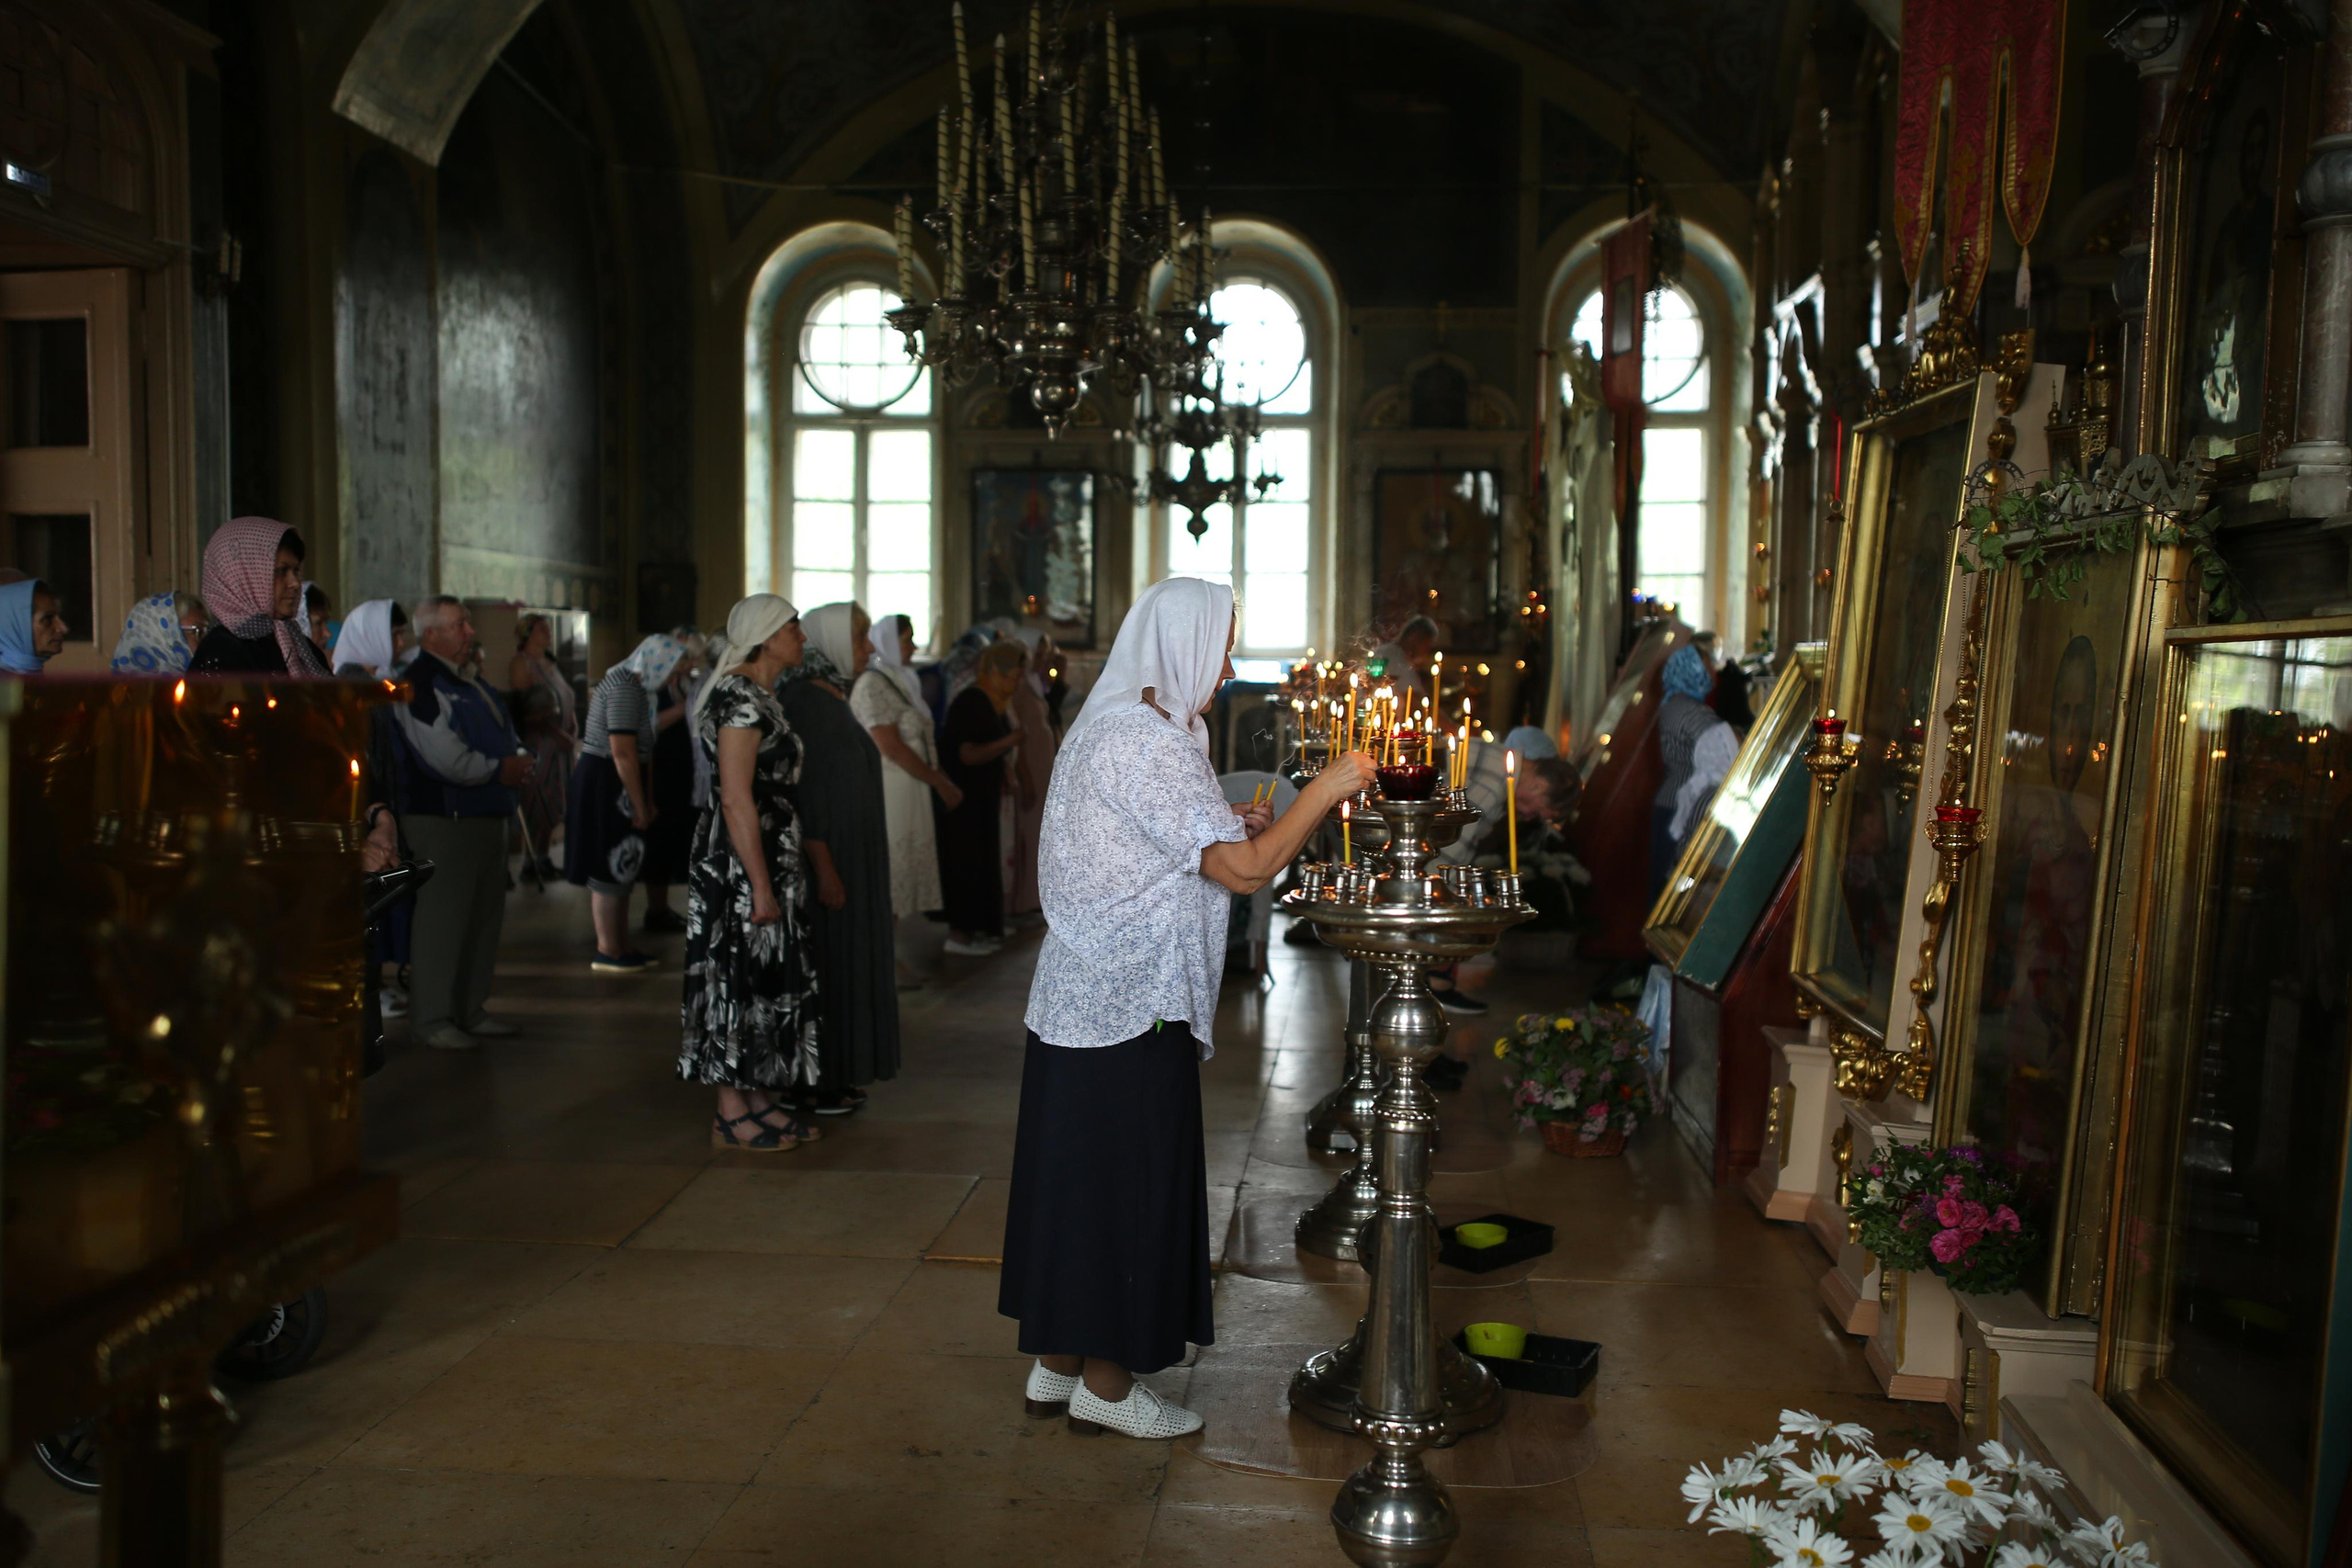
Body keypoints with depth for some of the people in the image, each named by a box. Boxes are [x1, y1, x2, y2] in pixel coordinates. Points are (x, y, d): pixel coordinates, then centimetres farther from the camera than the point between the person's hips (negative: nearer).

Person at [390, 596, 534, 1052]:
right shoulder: (420, 682, -13)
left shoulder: (470, 678, 17)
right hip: (442, 819, -10)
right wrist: (498, 770, -12)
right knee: (441, 917, -4)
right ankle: (434, 1018, 5)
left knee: (486, 915, 14)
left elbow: (504, 732, 23)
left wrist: (519, 757, 2)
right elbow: (443, 756, -22)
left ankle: (472, 1009, 25)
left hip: (487, 815, 10)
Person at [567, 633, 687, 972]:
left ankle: (621, 946, 22)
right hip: (606, 786, -10)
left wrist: (647, 801, 13)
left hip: (606, 783, 10)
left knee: (618, 869, 14)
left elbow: (641, 749, 15)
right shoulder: (624, 689, -18)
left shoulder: (632, 686, 15)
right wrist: (640, 807, -18)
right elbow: (623, 753, -23)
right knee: (611, 871, -4)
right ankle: (608, 953, 3)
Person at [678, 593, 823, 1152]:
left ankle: (761, 1099, 21)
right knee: (741, 976, -3)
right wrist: (760, 886, -22)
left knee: (768, 977, 13)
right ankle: (732, 1116, 5)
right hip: (740, 860, -10)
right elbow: (736, 798, -21)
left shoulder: (759, 695, 15)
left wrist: (777, 876, 20)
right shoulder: (739, 696, -15)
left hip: (770, 856, 10)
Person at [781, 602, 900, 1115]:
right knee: (821, 965, -2)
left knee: (842, 962, 14)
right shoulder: (806, 700, -17)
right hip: (825, 855, -10)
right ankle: (810, 1083, 8)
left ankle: (836, 1075, 22)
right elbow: (803, 789, -22)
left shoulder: (833, 698, 12)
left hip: (850, 855, 10)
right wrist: (824, 869, -24)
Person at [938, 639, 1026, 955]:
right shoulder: (971, 702, -19)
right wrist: (1008, 741, -30)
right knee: (966, 862, -5)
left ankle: (973, 929, 21)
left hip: (981, 798, 10)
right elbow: (967, 754, -24)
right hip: (963, 799, -10)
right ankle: (958, 935, 0)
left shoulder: (990, 702, 10)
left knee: (980, 861, 13)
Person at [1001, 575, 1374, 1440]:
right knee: (1129, 1184, 2)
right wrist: (1322, 791, -13)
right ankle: (1106, 1384, 16)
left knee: (1077, 1174, 15)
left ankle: (1059, 1364, 27)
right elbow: (1243, 869, -22)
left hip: (1079, 996, 10)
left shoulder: (1103, 724, 13)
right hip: (1132, 1009, -10)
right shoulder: (1150, 742, -19)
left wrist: (1227, 824, 14)